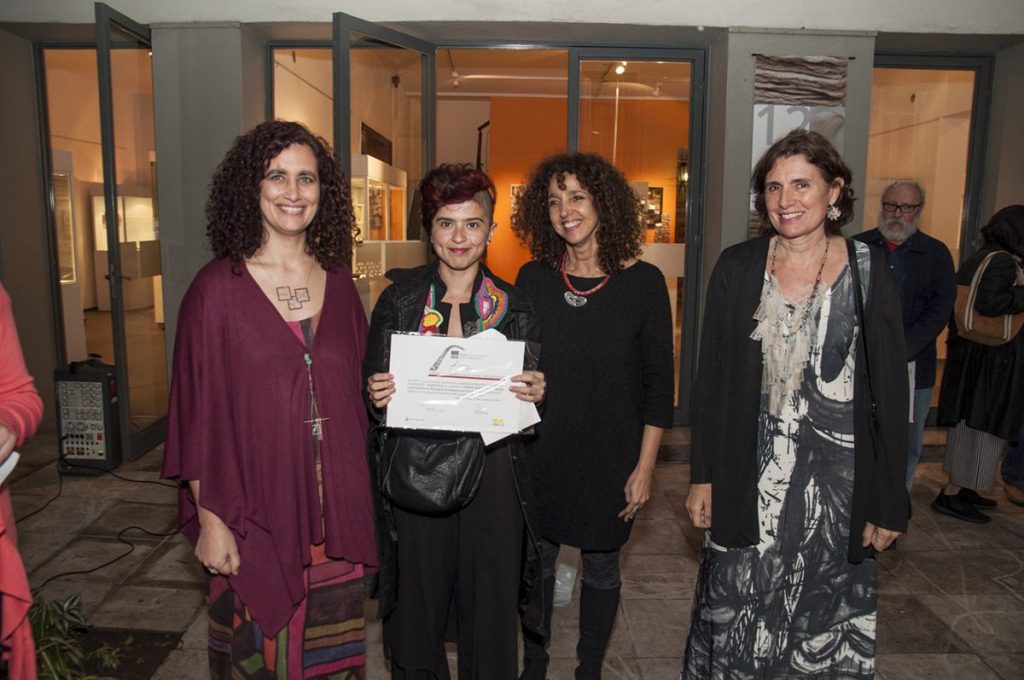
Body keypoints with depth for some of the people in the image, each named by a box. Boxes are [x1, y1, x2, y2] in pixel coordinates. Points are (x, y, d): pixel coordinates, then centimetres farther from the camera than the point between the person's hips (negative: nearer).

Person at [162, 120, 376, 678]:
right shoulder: (218, 287, -7)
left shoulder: (338, 283, 5)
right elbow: (197, 411, -6)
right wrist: (209, 518, -8)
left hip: (335, 509, 4)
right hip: (256, 511, -3)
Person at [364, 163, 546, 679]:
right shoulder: (399, 299, 1)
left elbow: (531, 398, 8)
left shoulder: (515, 308, 2)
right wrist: (377, 397, -14)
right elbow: (372, 391, 7)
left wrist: (535, 394, -13)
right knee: (415, 609, 11)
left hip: (491, 478, 0)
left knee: (489, 611, 11)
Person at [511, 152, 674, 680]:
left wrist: (644, 467, -7)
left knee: (600, 564, 13)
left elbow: (659, 383, -5)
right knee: (536, 558, 13)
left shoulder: (643, 282, -8)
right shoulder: (533, 279, -1)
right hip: (539, 452, 2)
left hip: (610, 456, -2)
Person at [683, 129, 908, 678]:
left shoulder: (868, 269, -3)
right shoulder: (736, 267, -1)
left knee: (825, 620, 12)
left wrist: (889, 501, -2)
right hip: (748, 480, 1)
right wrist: (702, 477, 1)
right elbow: (710, 379, 2)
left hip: (836, 482, 0)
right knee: (737, 617, 11)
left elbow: (891, 390, -1)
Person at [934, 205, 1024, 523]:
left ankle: (961, 488, 26)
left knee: (968, 424, 16)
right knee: (982, 426, -2)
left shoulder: (979, 257, 13)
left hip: (970, 354, 10)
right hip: (992, 358, -10)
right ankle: (951, 495, 3)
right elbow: (988, 302, -29)